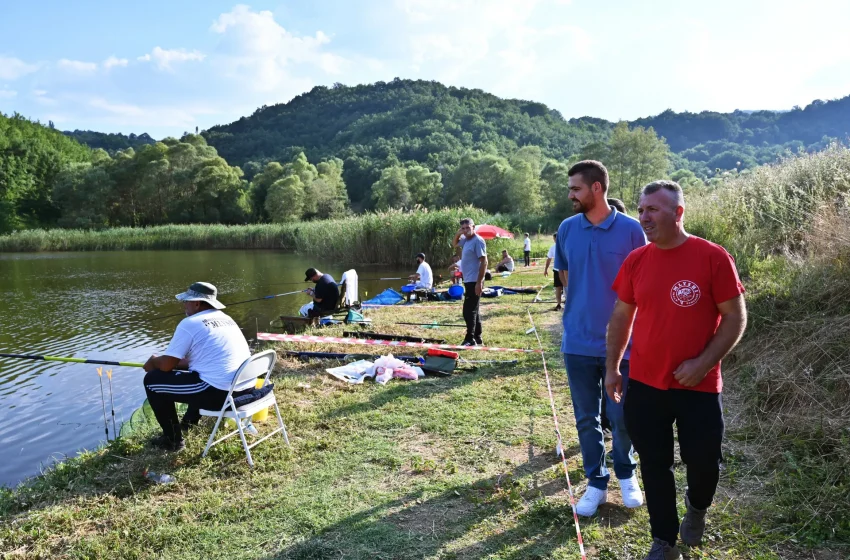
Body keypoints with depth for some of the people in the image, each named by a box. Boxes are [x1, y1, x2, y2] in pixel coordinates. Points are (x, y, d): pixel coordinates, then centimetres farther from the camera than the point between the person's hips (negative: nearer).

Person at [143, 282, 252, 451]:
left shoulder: (189, 323, -6)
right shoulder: (225, 318, 17)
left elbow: (167, 365, -3)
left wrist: (153, 361, 19)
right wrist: (179, 362, 32)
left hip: (220, 393, -9)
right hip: (246, 389, 9)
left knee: (152, 380, 8)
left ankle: (173, 439, 16)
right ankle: (190, 421, 45)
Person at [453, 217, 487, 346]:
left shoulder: (478, 241, -14)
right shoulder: (466, 240, 13)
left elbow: (484, 262, -19)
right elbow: (455, 244, 33)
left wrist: (479, 282, -24)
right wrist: (457, 234, 11)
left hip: (474, 281, -10)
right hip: (468, 281, 10)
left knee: (469, 311, -10)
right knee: (473, 310, 14)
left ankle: (470, 340, -7)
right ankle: (477, 338, 22)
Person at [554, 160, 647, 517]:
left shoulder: (631, 230, -8)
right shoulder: (567, 229, 1)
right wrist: (583, 307, 11)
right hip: (578, 342, 3)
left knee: (622, 417, 9)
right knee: (586, 418, 11)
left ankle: (626, 474, 35)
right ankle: (596, 483, 28)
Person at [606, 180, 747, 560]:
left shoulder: (713, 257, -11)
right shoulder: (635, 261, 1)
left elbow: (735, 318, -7)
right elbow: (621, 316, 9)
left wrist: (703, 363, -16)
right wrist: (612, 368, 9)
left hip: (699, 386, -3)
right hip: (644, 385, 3)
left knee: (702, 461, 10)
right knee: (654, 465, 10)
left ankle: (697, 507, 44)